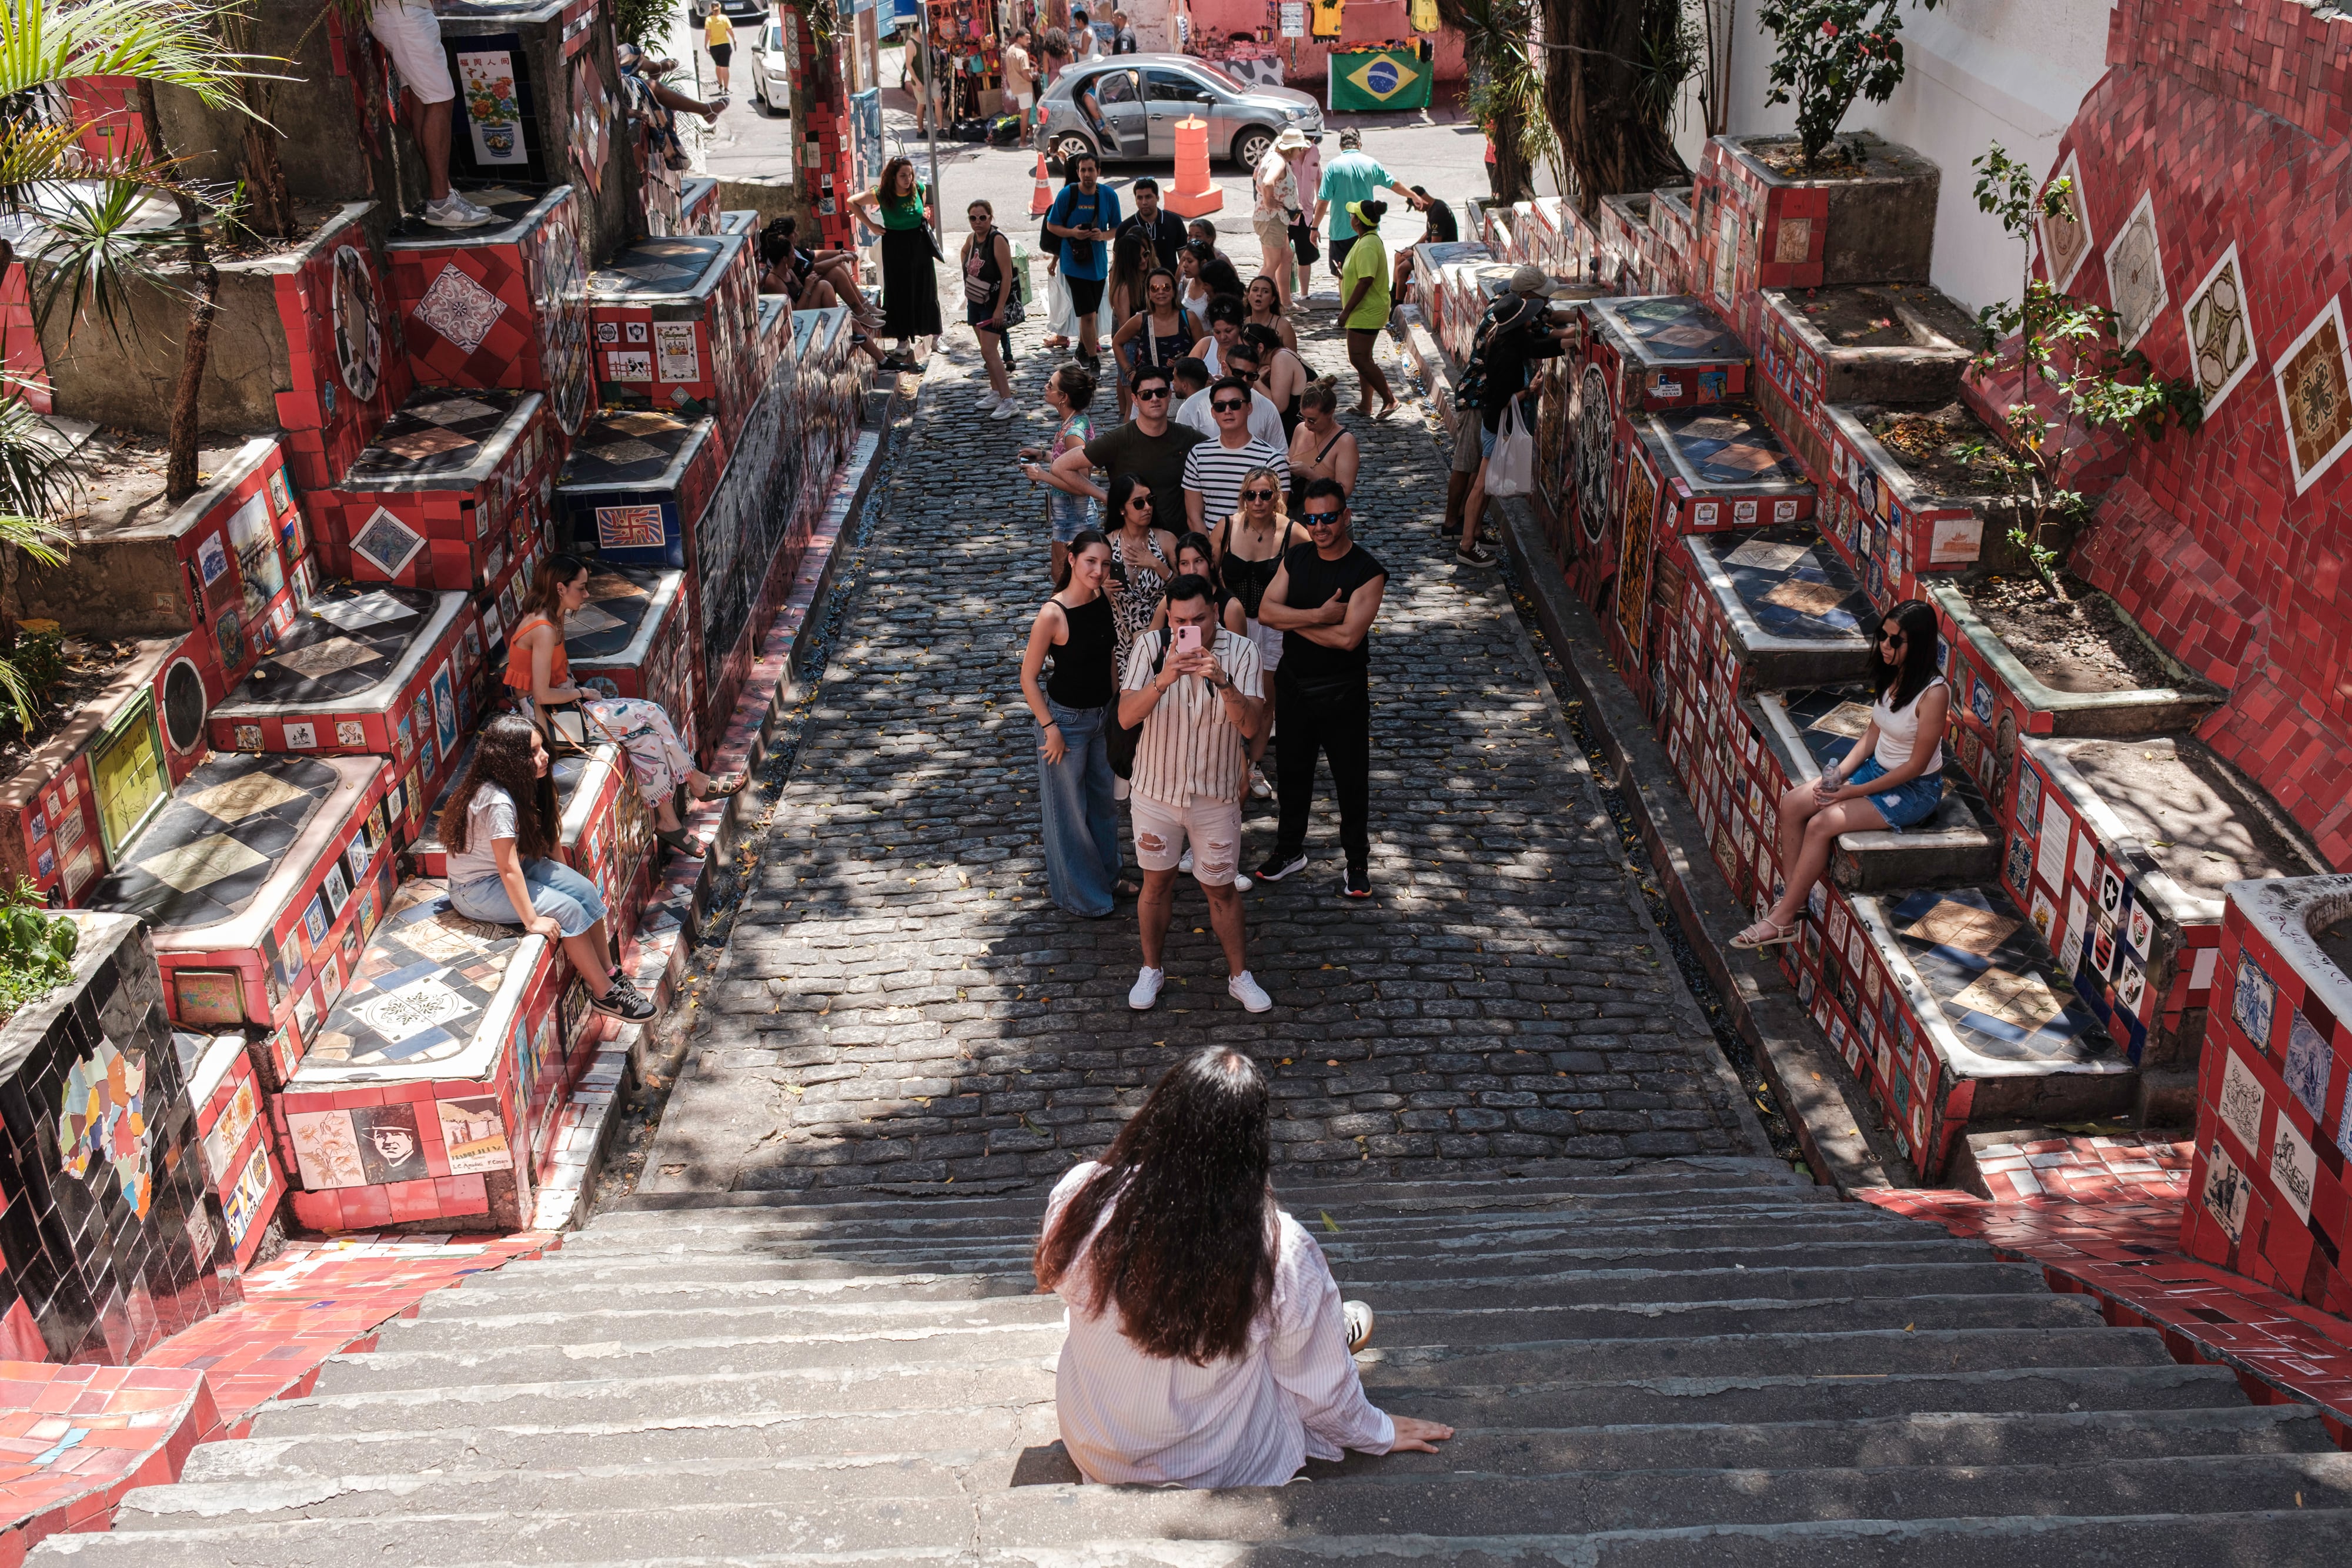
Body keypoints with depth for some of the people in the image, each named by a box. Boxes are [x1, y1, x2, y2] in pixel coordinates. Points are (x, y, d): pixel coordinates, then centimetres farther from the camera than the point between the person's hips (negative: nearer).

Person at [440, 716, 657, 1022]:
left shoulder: (518, 784, -5)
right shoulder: (498, 802, -32)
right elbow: (508, 869, -30)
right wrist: (532, 921, -25)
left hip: (514, 865, 9)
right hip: (477, 888, -9)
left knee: (585, 891, -7)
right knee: (568, 910, -18)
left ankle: (608, 974, 2)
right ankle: (604, 995, -7)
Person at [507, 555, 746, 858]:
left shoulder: (548, 620, 9)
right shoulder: (544, 630, -22)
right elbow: (542, 695, -24)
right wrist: (581, 692, -9)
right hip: (550, 717, -10)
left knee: (648, 736, -6)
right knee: (651, 714, -12)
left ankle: (666, 821, -5)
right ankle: (696, 781, 5)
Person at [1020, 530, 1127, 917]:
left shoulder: (1105, 599, -7)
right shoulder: (1052, 614, -26)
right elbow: (1028, 678, -19)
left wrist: (1114, 703, 11)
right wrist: (1050, 728, -17)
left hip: (1102, 714, 7)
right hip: (1066, 718, -7)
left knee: (1103, 798, 24)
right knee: (1069, 807, 11)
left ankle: (1106, 874, 45)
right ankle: (1076, 891, 30)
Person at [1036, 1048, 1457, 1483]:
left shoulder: (1080, 1197, -24)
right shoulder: (1282, 1253, -31)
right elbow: (1319, 1386, -14)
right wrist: (1377, 1433, 9)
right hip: (1228, 1471, -3)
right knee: (1359, 1316, 19)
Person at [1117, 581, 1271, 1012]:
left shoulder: (1241, 651, -15)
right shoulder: (1151, 646, -14)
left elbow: (1251, 726, -25)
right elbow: (1126, 717, -23)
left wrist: (1224, 683, -42)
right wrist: (1163, 680, -40)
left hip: (1215, 796, -1)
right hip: (1156, 791, 1)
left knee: (1221, 890, 14)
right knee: (1156, 883, 18)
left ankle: (1239, 976, 33)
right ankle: (1152, 969, 39)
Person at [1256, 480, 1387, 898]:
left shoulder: (1367, 572, -17)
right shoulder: (1295, 560, 0)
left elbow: (1348, 637, -25)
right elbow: (1266, 610, -12)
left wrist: (1292, 621, -15)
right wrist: (1318, 616, -24)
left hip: (1343, 692, -5)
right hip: (1294, 686, 5)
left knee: (1351, 779, 7)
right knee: (1291, 771, 19)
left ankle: (1357, 860, 25)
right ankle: (1291, 848, 38)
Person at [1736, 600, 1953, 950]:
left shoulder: (1934, 694, -25)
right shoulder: (1892, 675, 0)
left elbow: (1916, 766, -21)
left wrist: (1853, 792, -18)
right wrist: (1839, 775, -7)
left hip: (1914, 790, -8)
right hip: (1876, 769, 8)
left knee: (1822, 824, -24)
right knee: (1792, 804, -9)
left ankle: (1781, 921, -15)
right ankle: (1792, 899, -3)